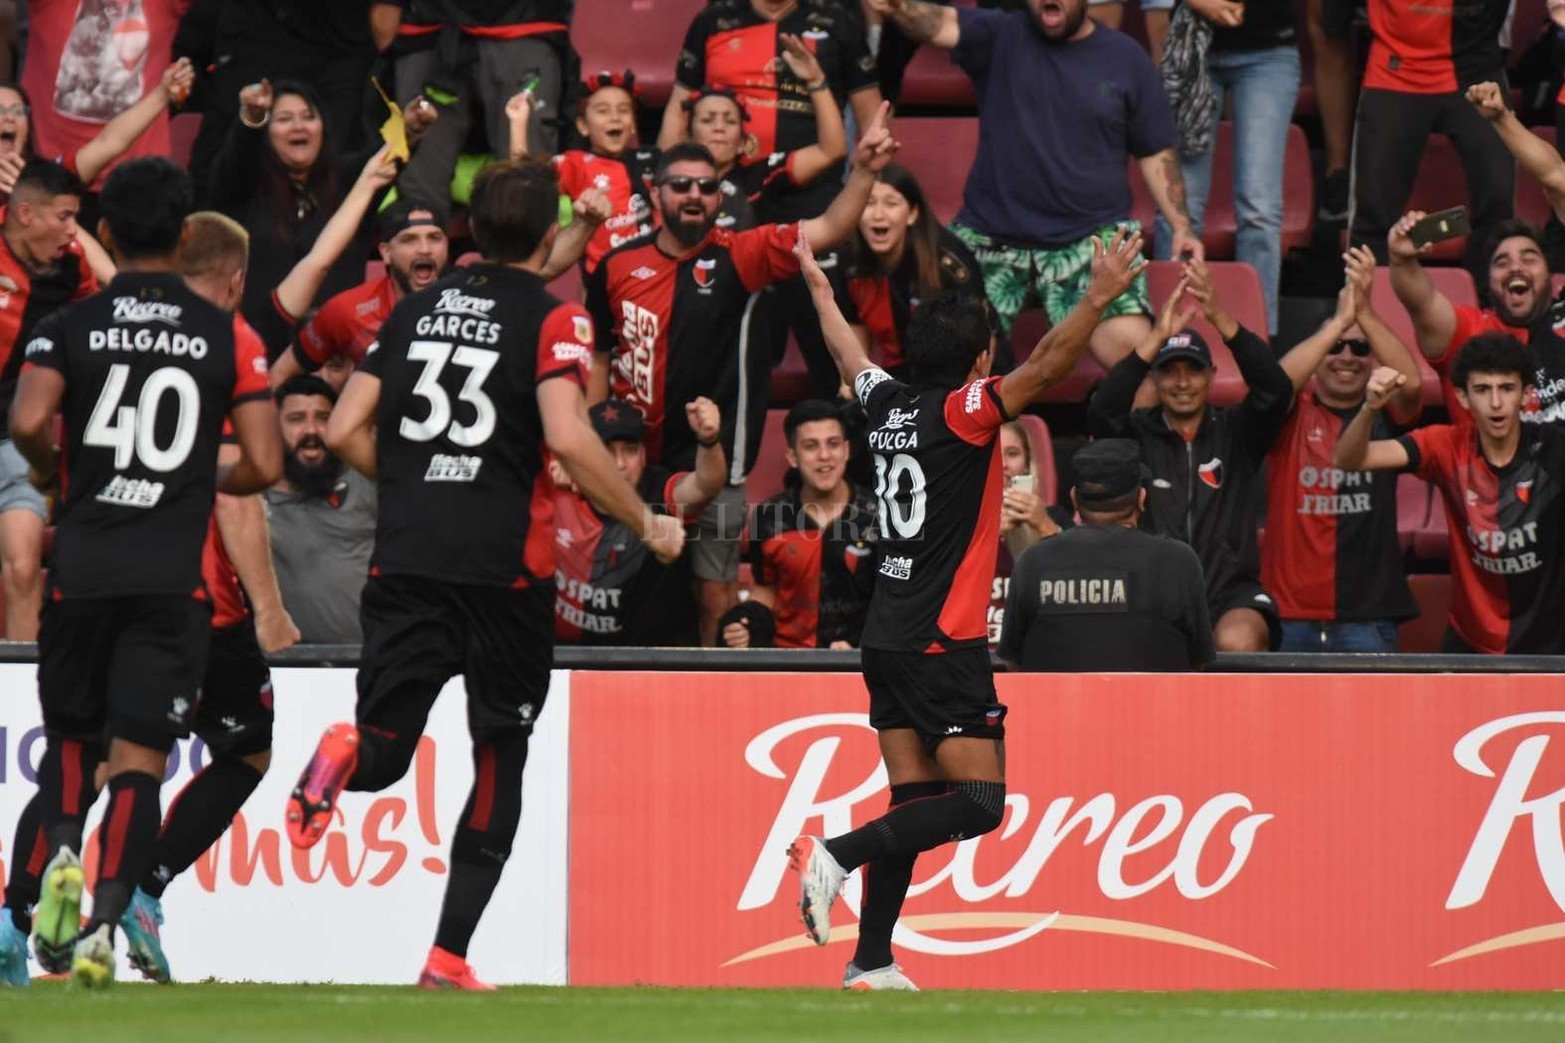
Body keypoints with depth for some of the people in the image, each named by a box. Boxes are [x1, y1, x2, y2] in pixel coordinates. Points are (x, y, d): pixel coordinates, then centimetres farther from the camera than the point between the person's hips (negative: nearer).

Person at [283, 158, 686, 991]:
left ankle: (345, 753, -32)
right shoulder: (552, 319, -1)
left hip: (405, 557, 3)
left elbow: (345, 431, 11)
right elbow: (568, 440, -15)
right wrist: (647, 525, -4)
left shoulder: (418, 308, 13)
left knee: (381, 755, 6)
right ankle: (448, 957, 6)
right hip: (504, 565, -3)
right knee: (499, 766, 11)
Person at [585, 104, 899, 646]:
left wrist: (864, 170, -30)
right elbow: (599, 360, 11)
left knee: (715, 590, 1)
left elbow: (828, 229, -14)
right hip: (632, 459, 2)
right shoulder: (618, 267, 2)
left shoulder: (738, 257, -4)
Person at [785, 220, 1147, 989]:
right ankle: (835, 856, -18)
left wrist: (817, 284, 45)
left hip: (889, 638, 8)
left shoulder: (888, 405, 9)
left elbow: (848, 351, 28)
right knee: (979, 803, -7)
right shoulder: (961, 413, -11)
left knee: (915, 800, 9)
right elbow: (1043, 369, -23)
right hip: (944, 641, -8)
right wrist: (1099, 299, -24)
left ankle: (871, 964, 4)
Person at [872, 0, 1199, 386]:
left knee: (1129, 344, -24)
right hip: (992, 235, 1)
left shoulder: (1125, 58, 8)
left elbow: (1156, 155, 12)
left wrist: (1181, 226, -1)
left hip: (1092, 237, -1)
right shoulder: (1002, 37, 6)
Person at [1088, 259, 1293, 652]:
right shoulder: (1139, 433, 9)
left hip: (1230, 595, 0)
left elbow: (1276, 390, -8)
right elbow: (1102, 410, -12)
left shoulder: (1234, 431, 10)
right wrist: (1157, 337, -23)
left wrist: (1222, 320, -22)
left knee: (1238, 643, -32)